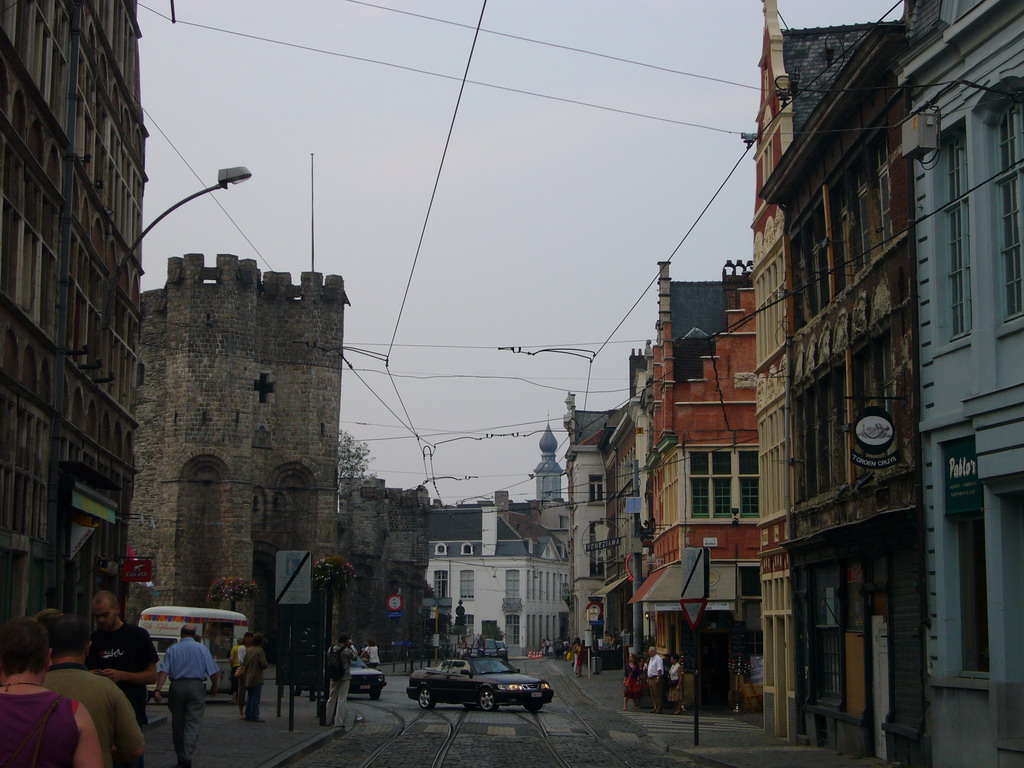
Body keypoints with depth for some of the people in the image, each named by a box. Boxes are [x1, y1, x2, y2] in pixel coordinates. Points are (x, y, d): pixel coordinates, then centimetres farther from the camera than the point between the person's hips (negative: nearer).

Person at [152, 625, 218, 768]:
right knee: (193, 723, -3)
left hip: (177, 687, 2)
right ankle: (187, 756, -18)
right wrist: (214, 687, 15)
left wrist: (158, 689, -10)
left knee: (177, 724, 12)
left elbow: (163, 671, -5)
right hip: (196, 687, -2)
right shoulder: (202, 649, 2)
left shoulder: (172, 650, 5)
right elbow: (212, 671, 0)